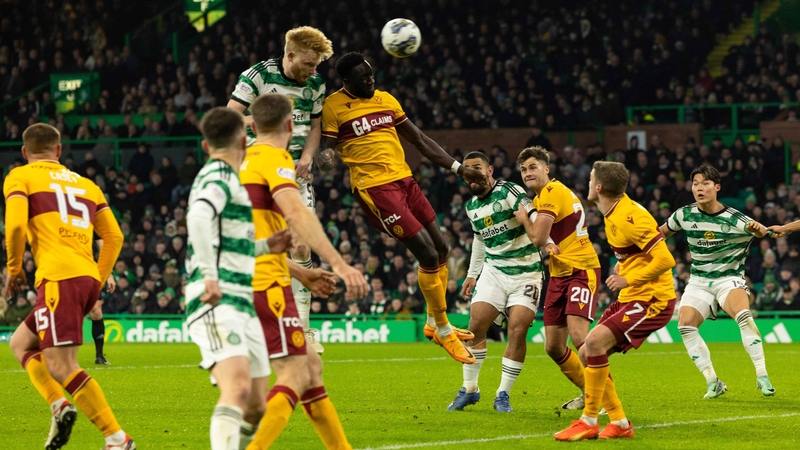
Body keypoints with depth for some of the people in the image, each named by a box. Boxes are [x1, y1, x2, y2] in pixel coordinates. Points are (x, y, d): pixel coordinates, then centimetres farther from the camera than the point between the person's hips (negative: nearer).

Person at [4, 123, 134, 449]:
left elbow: (15, 225, -9)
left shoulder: (19, 177, 8)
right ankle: (59, 406, 2)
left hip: (58, 277, -7)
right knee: (20, 343, 22)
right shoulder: (85, 184, 23)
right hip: (89, 278, 7)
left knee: (61, 367, -10)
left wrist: (13, 269, 6)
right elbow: (114, 236, 17)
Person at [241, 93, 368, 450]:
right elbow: (296, 213, -24)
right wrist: (339, 264, -30)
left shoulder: (244, 162, 20)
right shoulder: (275, 159, -6)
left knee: (310, 365, 15)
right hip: (266, 284, -9)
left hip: (245, 283, 9)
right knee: (295, 377, -11)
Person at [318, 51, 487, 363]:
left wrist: (459, 168, 15)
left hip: (404, 180, 7)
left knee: (441, 249, 11)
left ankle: (434, 323, 30)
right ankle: (443, 332, 5)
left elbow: (419, 140, 18)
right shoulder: (334, 106, -5)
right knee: (428, 255, -11)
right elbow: (326, 146, -4)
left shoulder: (386, 100, 13)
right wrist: (325, 156, -30)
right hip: (375, 187, -7)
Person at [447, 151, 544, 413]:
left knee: (517, 331, -12)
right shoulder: (471, 207, 8)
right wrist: (472, 274, 25)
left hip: (526, 272, -5)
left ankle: (503, 395, 0)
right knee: (476, 325, -7)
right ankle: (469, 390, 7)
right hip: (494, 271, 5)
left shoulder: (509, 193, -15)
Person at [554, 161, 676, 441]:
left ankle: (589, 423, -16)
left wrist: (628, 279, -20)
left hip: (652, 300, -10)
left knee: (595, 342, -25)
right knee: (587, 354, 6)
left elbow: (665, 260, -25)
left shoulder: (629, 218, -22)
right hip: (630, 299, 10)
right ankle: (619, 423, 12)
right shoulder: (613, 213, 8)